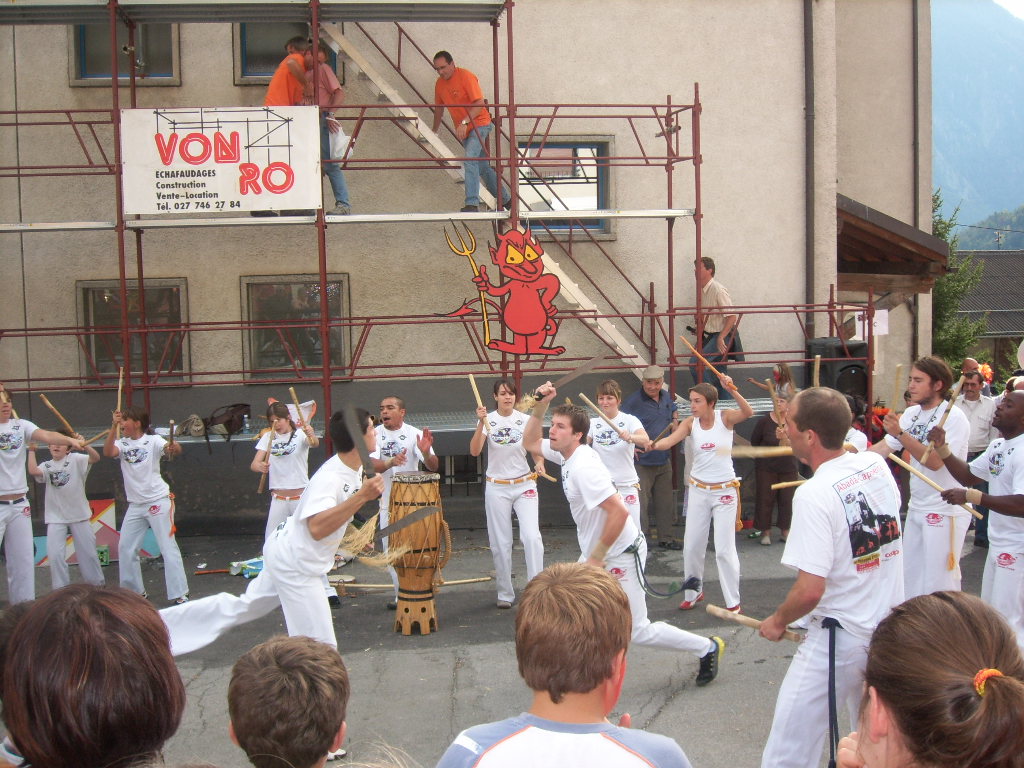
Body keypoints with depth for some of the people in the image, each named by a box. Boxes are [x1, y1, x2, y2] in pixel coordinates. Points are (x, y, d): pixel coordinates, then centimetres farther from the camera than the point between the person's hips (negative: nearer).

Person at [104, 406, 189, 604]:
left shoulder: (153, 440, -8)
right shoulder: (122, 443, 4)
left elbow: (174, 449, -26)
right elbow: (108, 452, -17)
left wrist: (173, 448, -50)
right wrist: (114, 426, -26)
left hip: (158, 501, -6)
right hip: (135, 504, 6)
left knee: (168, 547, -6)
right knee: (125, 548, 12)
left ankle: (179, 595, -4)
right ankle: (135, 590, 28)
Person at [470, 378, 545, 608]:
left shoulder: (526, 420, -2)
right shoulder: (488, 420, -4)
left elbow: (537, 451, 6)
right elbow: (474, 451, -16)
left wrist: (539, 464, -16)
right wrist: (481, 423, -27)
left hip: (525, 485, 0)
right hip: (497, 488, 0)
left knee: (531, 537, -14)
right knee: (500, 543, 6)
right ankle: (505, 594, 20)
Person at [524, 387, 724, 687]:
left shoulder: (583, 466, -27)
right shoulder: (566, 453, 1)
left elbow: (619, 512, -33)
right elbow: (530, 442, 15)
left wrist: (596, 557, -24)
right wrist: (540, 406, -1)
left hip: (620, 555, -9)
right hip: (596, 553, 9)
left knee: (638, 631, 1)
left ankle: (707, 648, 19)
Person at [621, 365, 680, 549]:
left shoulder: (666, 396, 7)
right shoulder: (633, 402, -16)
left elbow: (674, 409, 29)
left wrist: (675, 420, 10)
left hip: (664, 460, 7)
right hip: (642, 462, -7)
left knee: (665, 501, 16)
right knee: (640, 503, -4)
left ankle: (666, 538, 30)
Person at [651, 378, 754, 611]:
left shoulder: (725, 417, -10)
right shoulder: (690, 423, -3)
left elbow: (748, 413, -30)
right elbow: (669, 441, -18)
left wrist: (732, 390, -43)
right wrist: (650, 444, -37)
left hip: (725, 491, -3)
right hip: (698, 491, 4)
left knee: (725, 549, -2)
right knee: (692, 546, 10)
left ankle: (733, 601, 12)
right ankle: (693, 593, 29)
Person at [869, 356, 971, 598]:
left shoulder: (953, 417, -17)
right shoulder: (911, 413, 6)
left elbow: (935, 461, -25)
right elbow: (883, 447, 4)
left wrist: (900, 434, -29)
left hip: (945, 511, -8)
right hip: (917, 507, 8)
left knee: (938, 580, -2)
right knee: (910, 574, 16)